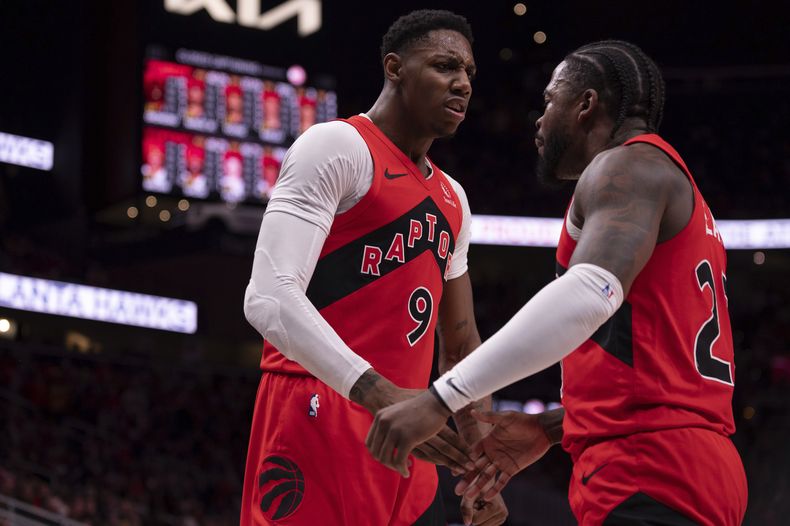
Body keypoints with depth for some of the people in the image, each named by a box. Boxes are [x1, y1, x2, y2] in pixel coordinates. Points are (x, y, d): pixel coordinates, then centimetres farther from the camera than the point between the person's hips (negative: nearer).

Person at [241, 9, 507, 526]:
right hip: (318, 420, -8)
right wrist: (381, 396, -29)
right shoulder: (338, 147, -6)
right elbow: (269, 297, -19)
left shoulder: (452, 201, 20)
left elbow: (460, 344, 27)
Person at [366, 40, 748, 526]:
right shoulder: (674, 192, 26)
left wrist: (441, 399, -28)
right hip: (687, 462, 10)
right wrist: (548, 428, 22)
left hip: (650, 472, -10)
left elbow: (589, 293, -25)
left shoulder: (627, 165, -5)